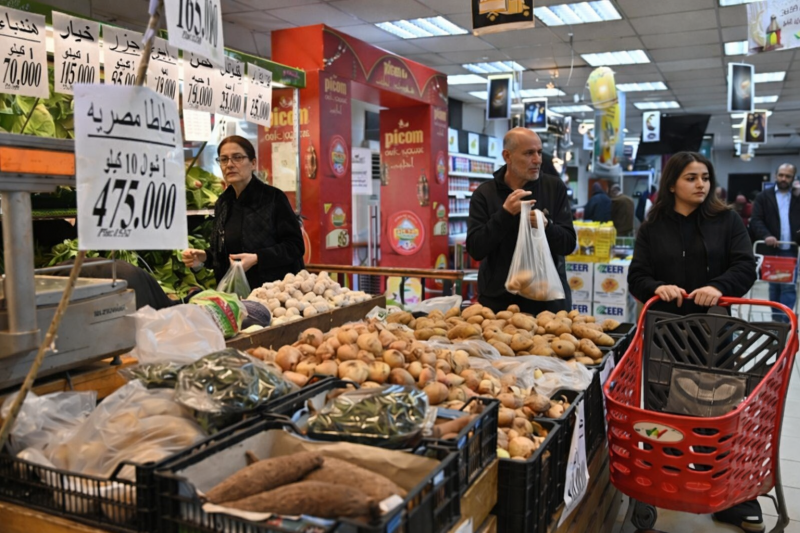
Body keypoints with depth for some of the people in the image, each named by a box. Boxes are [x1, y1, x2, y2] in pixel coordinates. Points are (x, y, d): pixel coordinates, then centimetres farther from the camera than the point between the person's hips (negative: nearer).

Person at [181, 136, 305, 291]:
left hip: (273, 288, -5)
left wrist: (257, 258, -22)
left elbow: (295, 245, -12)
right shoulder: (222, 203, 8)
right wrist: (205, 256, -1)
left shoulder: (274, 198, -9)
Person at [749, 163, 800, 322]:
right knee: (774, 286, 10)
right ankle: (776, 319, 20)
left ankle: (784, 320, -6)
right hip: (772, 249, 0)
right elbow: (755, 220, -4)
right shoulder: (764, 197, 6)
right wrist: (766, 235, -21)